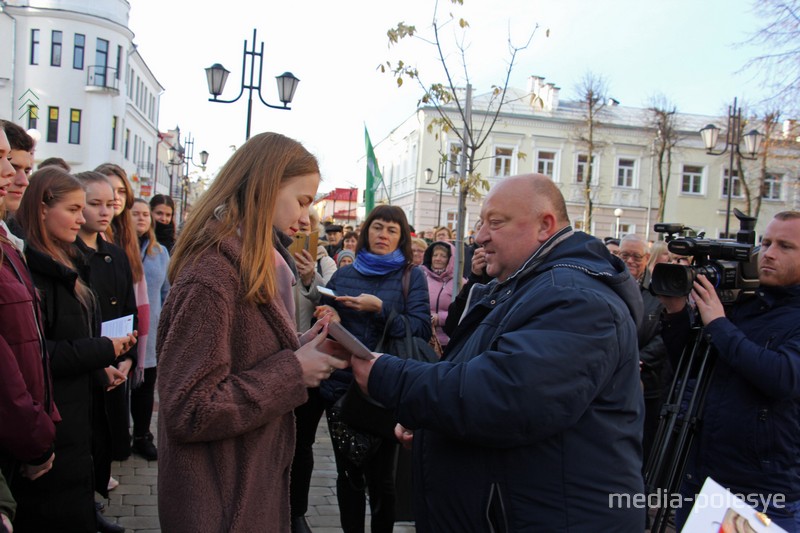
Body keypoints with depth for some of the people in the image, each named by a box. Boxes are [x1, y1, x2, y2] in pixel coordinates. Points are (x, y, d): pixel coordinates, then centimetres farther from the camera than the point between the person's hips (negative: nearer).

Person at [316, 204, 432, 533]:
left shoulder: (411, 276, 0)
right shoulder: (343, 275, 9)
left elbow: (422, 329, -10)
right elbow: (328, 316, 17)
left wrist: (380, 309, -21)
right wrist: (329, 318, -6)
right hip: (342, 385, 3)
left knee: (380, 475, 8)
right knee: (348, 473, 12)